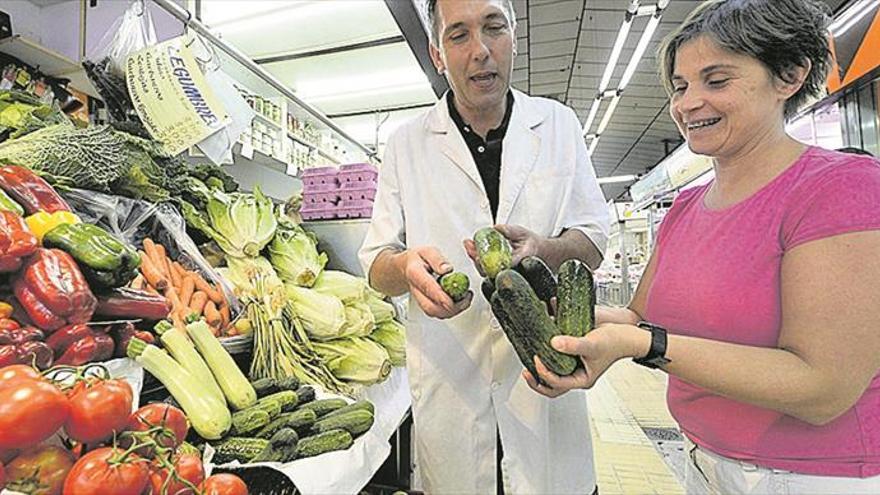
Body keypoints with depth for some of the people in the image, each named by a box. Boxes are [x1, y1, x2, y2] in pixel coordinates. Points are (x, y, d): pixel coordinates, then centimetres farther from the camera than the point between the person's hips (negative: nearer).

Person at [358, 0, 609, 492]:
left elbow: (594, 241, 4)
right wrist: (407, 265, -25)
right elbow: (376, 263, 0)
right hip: (448, 375, 0)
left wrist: (544, 249, -20)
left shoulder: (559, 124, 3)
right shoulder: (407, 143, 1)